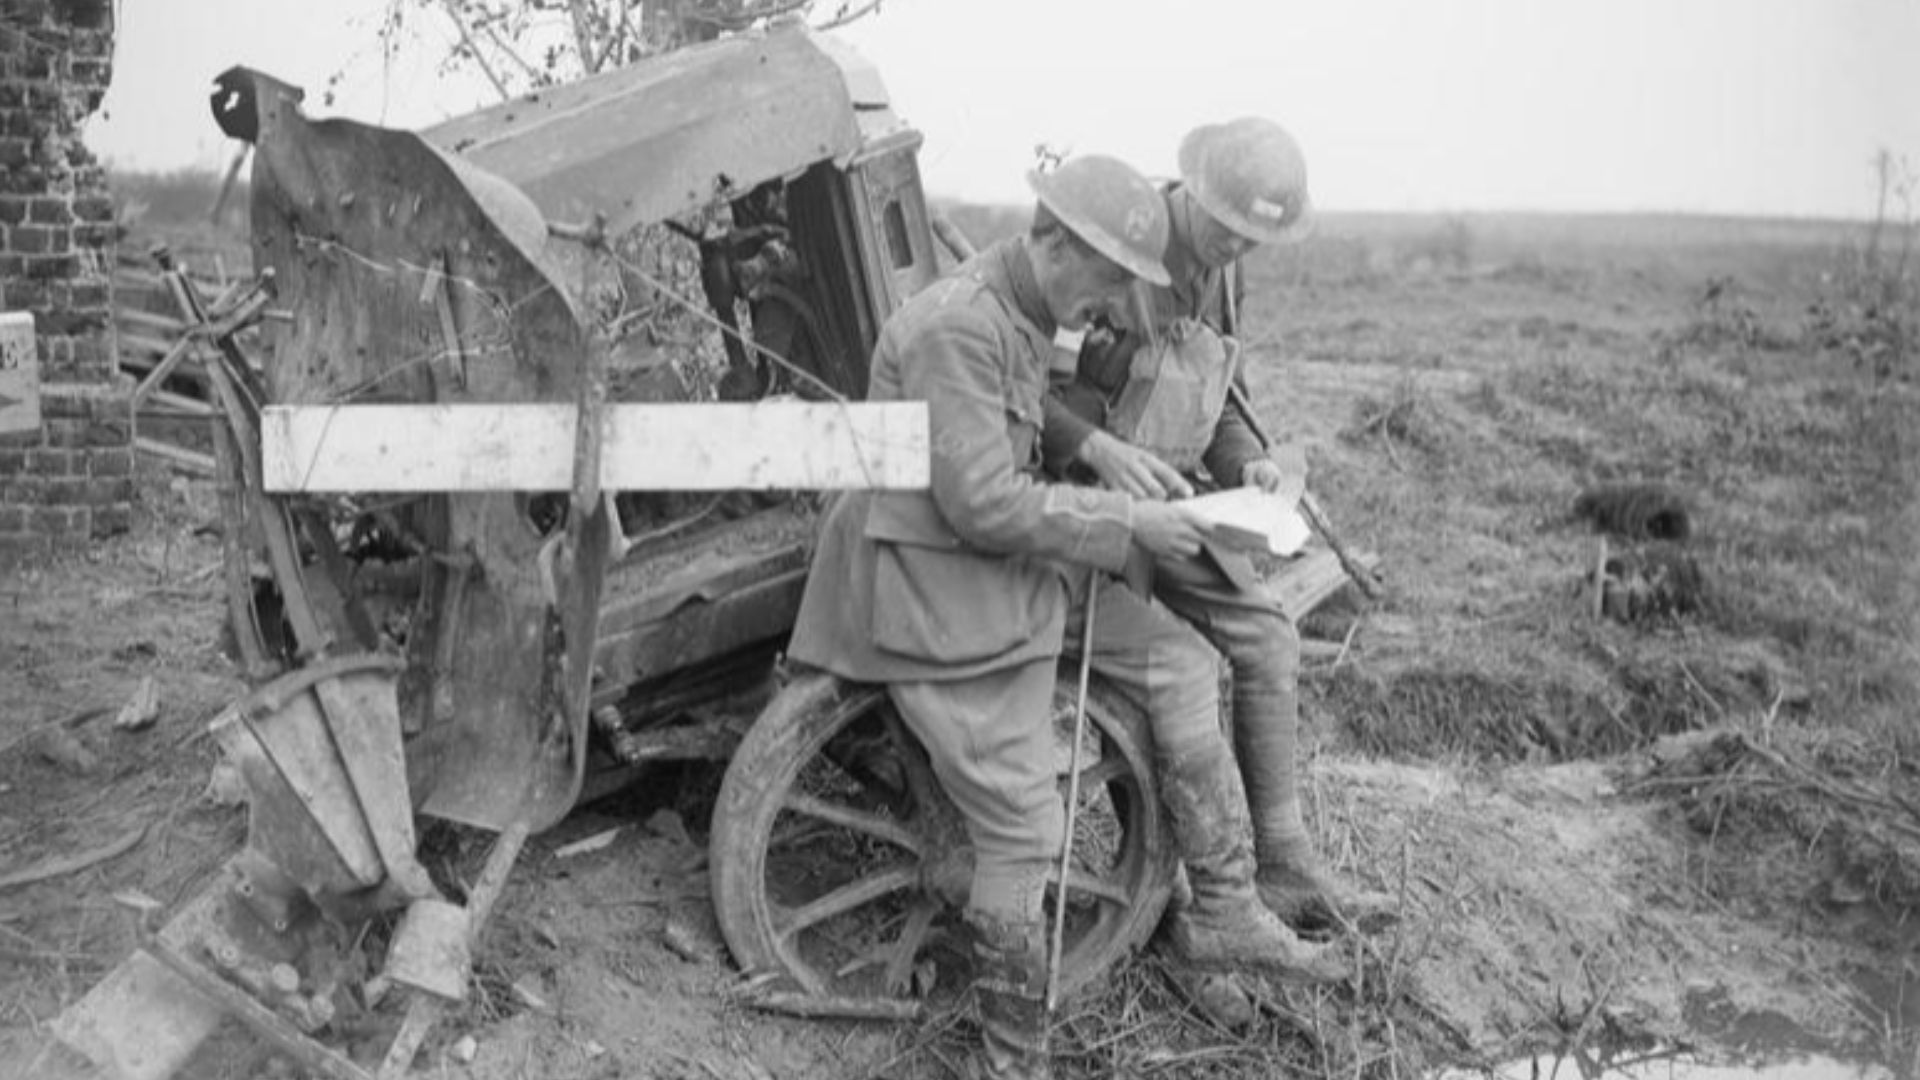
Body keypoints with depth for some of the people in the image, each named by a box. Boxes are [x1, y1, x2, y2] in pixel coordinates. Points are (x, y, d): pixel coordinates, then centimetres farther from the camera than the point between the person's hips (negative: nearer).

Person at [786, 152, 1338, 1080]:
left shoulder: (1026, 316, 9)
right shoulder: (958, 326, -22)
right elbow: (985, 505, -26)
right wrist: (1127, 523, -19)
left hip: (1014, 566, 10)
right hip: (935, 591, -10)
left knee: (1180, 663, 7)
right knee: (1024, 836, -8)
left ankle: (1222, 913, 15)